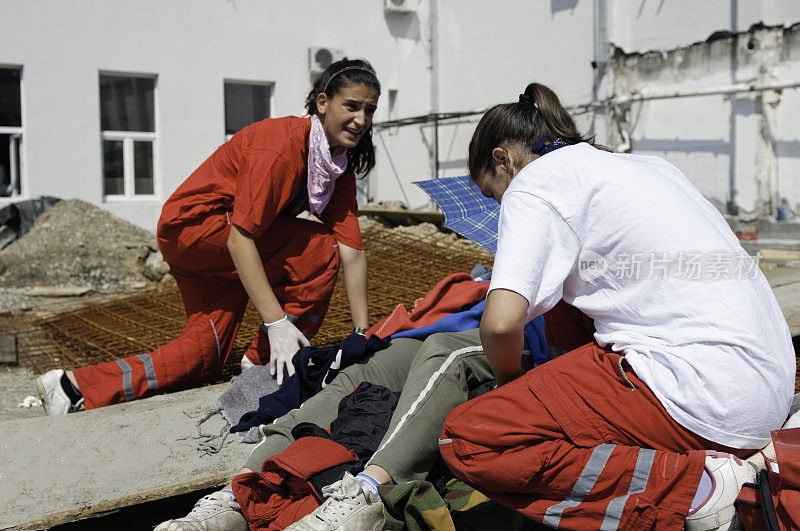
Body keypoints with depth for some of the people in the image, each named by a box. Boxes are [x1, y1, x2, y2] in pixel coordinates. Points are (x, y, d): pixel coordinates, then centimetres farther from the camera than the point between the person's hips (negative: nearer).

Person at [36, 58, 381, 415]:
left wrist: (363, 333, -12)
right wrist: (276, 322, -35)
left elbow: (352, 249, -6)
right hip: (195, 223, -9)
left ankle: (77, 385, 4)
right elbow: (240, 238, -31)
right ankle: (264, 362, -6)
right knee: (320, 248, -18)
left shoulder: (340, 164, -1)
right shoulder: (282, 144, -26)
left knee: (206, 349, 3)